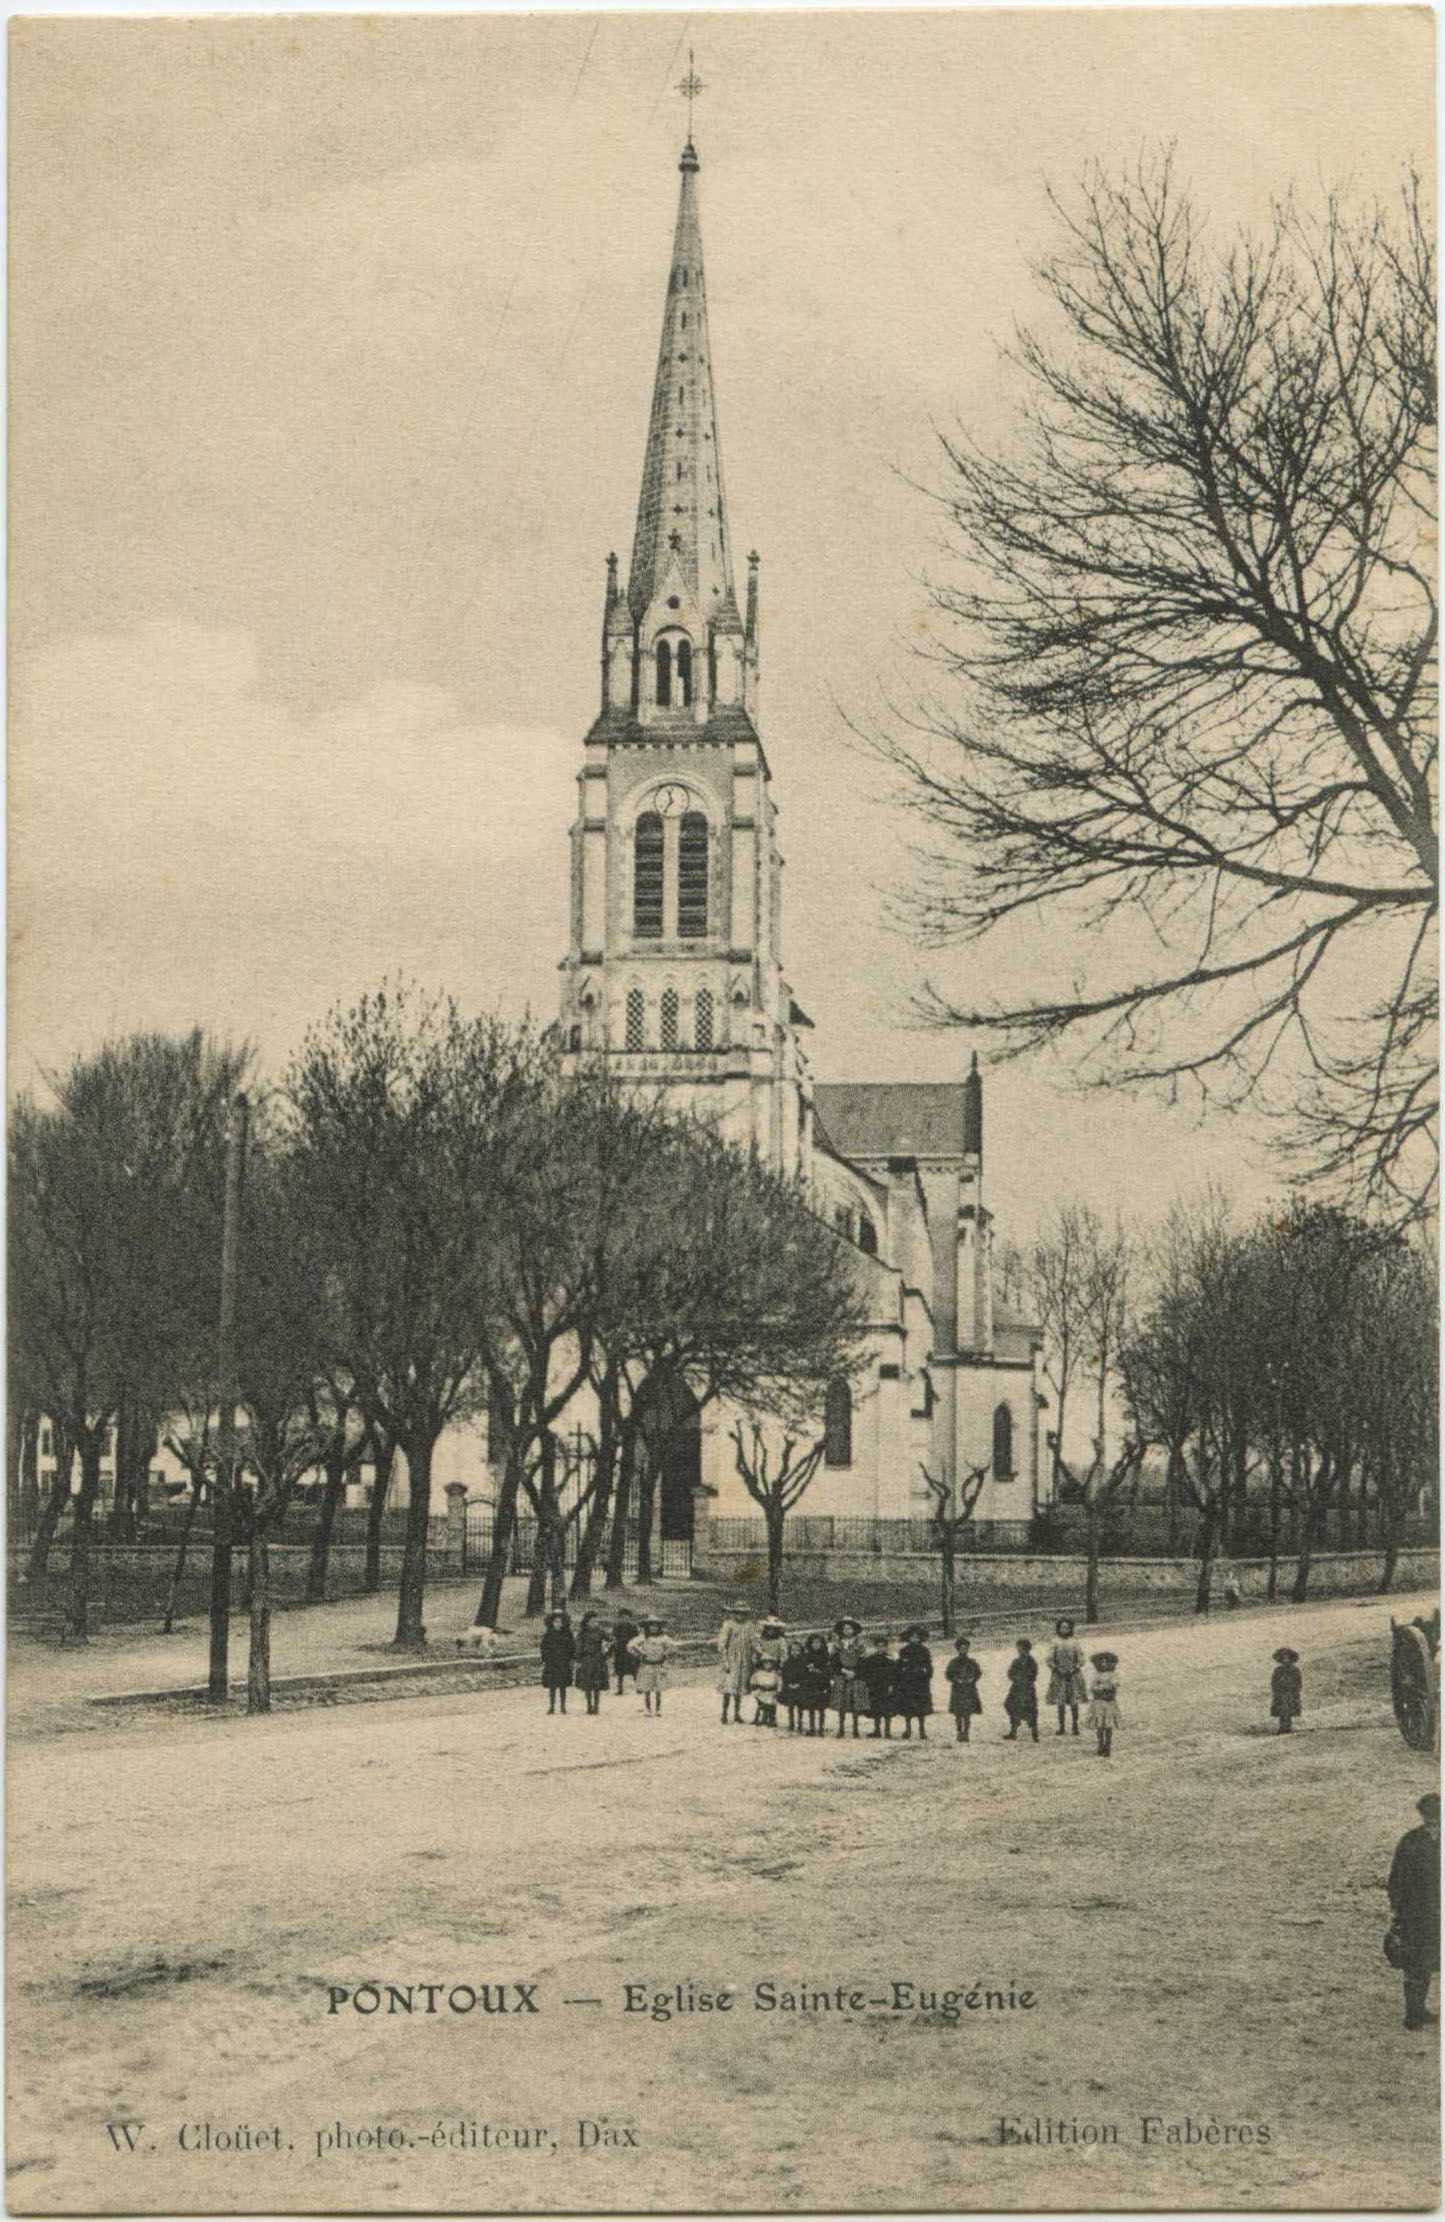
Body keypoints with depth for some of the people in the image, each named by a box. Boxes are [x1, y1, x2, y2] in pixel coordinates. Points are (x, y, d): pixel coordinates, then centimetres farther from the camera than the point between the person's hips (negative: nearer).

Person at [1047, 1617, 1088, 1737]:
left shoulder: (1075, 1644, 1)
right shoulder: (1056, 1644, 2)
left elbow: (1080, 1661, 1)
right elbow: (1050, 1660, 2)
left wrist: (1073, 1670, -12)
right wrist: (1057, 1669, -12)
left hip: (1073, 1676, 0)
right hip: (1060, 1677, 1)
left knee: (1074, 1702, -1)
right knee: (1060, 1702, 1)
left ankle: (1075, 1726, 6)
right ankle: (1061, 1727, 7)